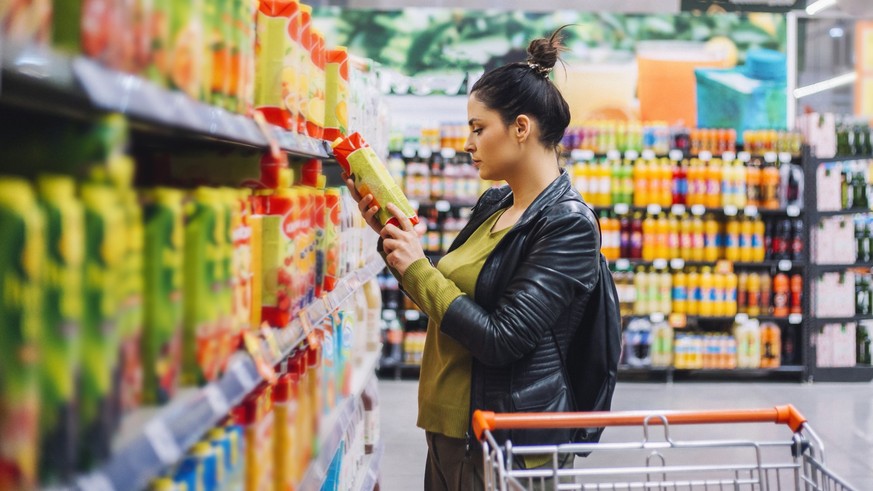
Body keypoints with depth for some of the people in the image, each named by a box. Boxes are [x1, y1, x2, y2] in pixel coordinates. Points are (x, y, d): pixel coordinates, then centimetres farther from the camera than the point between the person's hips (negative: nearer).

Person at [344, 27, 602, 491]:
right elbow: (442, 293, 18)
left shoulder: (569, 223, -16)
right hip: (449, 427, 8)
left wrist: (417, 268, -14)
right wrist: (390, 235, 5)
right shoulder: (493, 204, 8)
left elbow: (501, 340, -22)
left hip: (509, 442, -8)